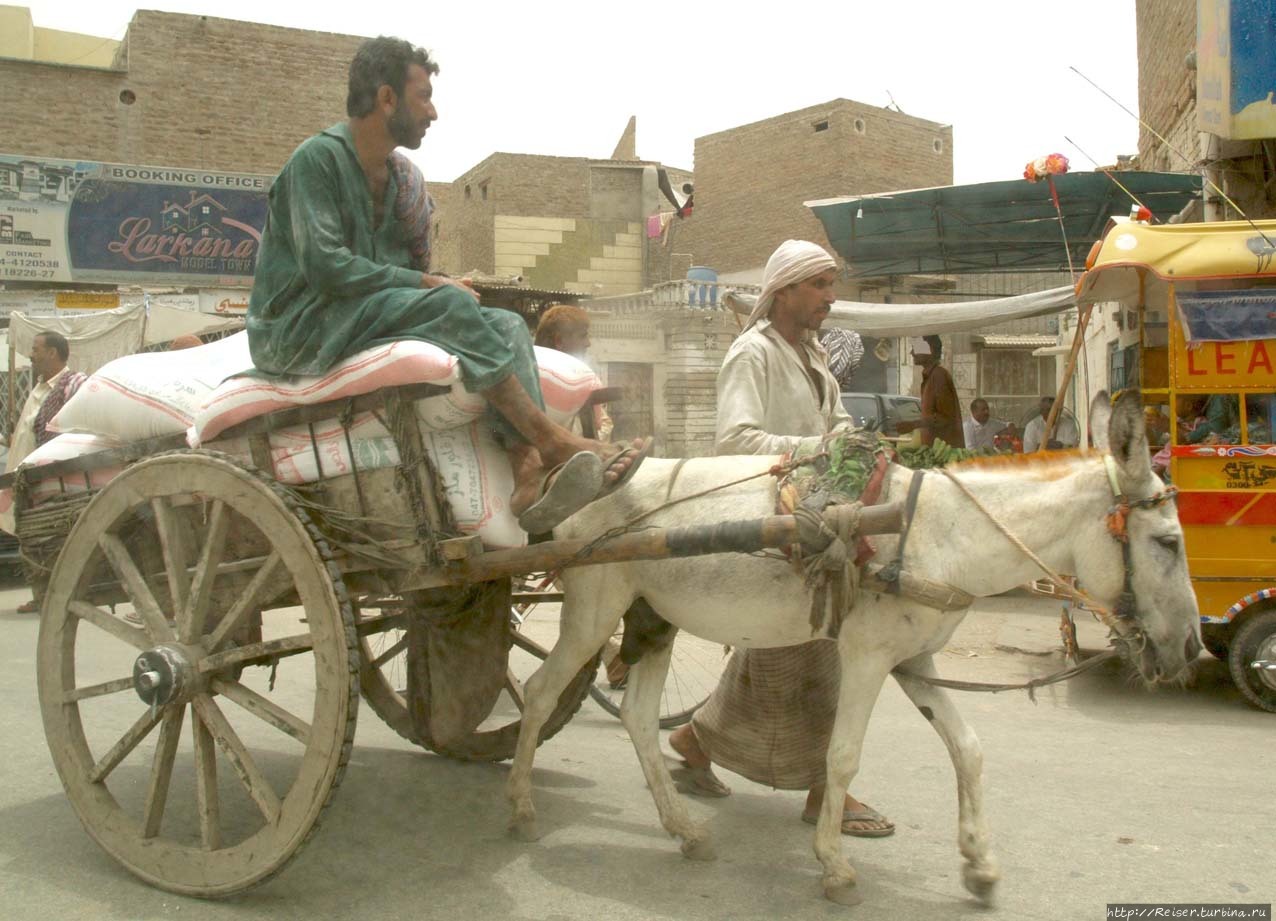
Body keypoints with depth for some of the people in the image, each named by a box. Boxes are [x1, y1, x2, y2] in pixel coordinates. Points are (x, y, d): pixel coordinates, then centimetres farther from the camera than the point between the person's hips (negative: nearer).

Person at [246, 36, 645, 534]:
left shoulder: (404, 177, 14)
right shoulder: (318, 157, -9)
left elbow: (414, 267, 16)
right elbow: (323, 265, -19)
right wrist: (427, 284, -18)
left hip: (373, 318, 8)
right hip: (299, 329, -7)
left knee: (507, 324, -13)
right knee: (448, 303, -29)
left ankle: (529, 474, -33)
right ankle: (552, 440, -27)